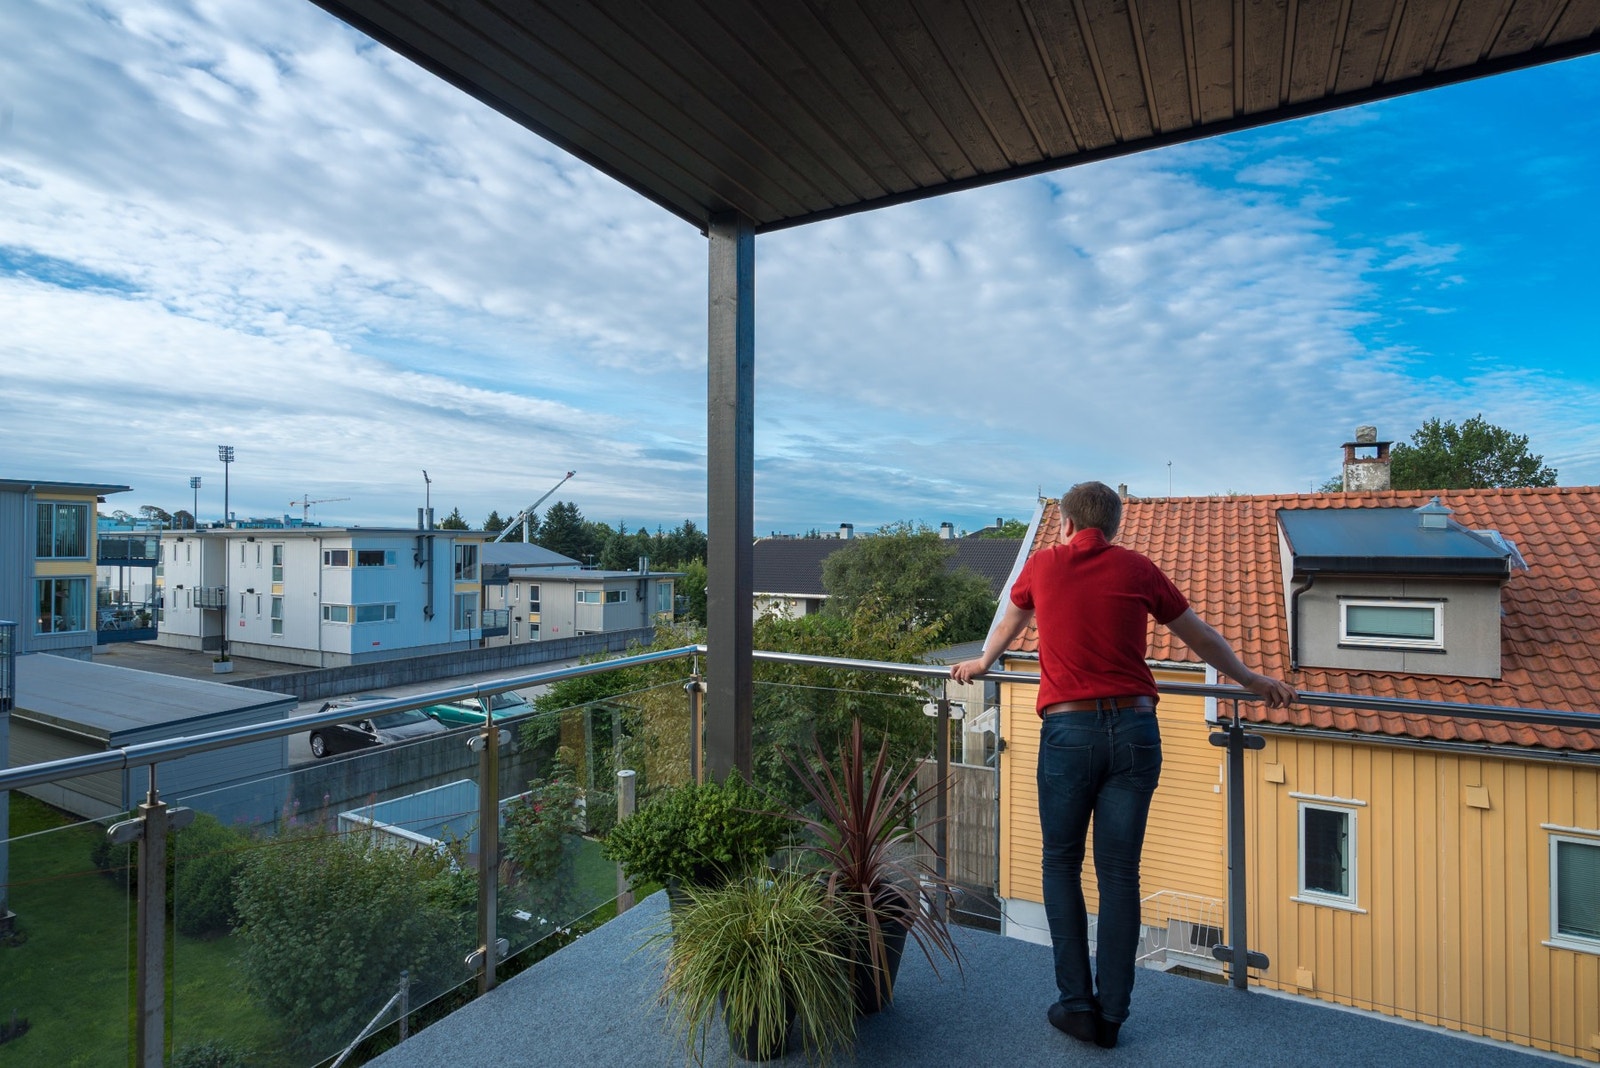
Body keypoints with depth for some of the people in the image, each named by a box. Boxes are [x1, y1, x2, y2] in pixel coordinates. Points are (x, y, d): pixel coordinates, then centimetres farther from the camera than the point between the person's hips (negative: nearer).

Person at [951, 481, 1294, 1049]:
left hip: (1068, 730, -1)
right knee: (1120, 873, 10)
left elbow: (1009, 622, 25)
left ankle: (1077, 1003, 17)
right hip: (1134, 729, 2)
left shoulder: (1042, 565, 7)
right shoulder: (1137, 568, 6)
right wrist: (1251, 680, 33)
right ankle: (1110, 1014, 21)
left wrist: (981, 663, 43)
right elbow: (1201, 637, 17)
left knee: (1061, 865, 14)